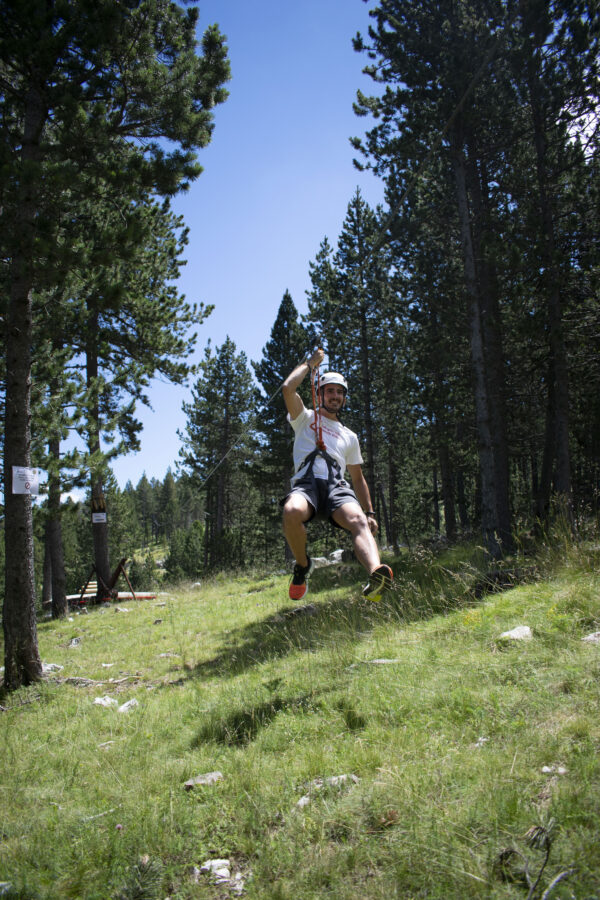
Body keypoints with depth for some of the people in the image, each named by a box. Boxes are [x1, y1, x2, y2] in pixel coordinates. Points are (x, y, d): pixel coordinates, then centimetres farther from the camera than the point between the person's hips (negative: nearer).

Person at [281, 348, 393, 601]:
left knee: (358, 520, -33)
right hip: (306, 483, -2)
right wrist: (310, 363, 18)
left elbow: (358, 477, 31)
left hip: (337, 486, 2)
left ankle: (377, 575, -61)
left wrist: (370, 512, 18)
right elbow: (288, 388, 4)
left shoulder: (349, 436, 31)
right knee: (291, 511, -38)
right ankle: (303, 565, -9)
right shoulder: (305, 418, 23)